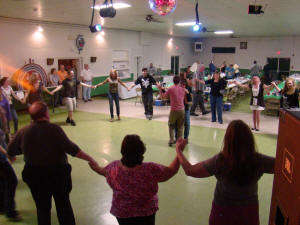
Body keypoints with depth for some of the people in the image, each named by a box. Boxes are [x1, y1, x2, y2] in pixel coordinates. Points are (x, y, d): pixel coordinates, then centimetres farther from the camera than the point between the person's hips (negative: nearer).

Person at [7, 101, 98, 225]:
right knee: (64, 205, 18)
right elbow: (72, 149, -24)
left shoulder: (23, 132, -8)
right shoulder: (54, 129, -19)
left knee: (42, 208, 20)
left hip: (34, 175, 3)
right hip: (58, 173, -2)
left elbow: (10, 152, 4)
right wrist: (90, 159, -17)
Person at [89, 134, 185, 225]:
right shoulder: (150, 170, -32)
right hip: (145, 214, -3)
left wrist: (96, 167, 25)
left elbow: (103, 171, 3)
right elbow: (171, 170, -16)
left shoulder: (114, 167, -21)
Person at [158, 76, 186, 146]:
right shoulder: (183, 89, 2)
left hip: (174, 110, -3)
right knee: (180, 126, 13)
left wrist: (160, 89, 12)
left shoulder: (170, 89, -8)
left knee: (171, 125, 14)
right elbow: (184, 98, 13)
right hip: (182, 110, 3)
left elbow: (162, 96, 1)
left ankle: (171, 140, 10)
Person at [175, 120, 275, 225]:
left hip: (223, 211, -2)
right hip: (250, 210, 2)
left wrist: (178, 150, -7)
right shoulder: (258, 161, -22)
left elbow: (190, 170, -20)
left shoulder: (219, 161, -27)